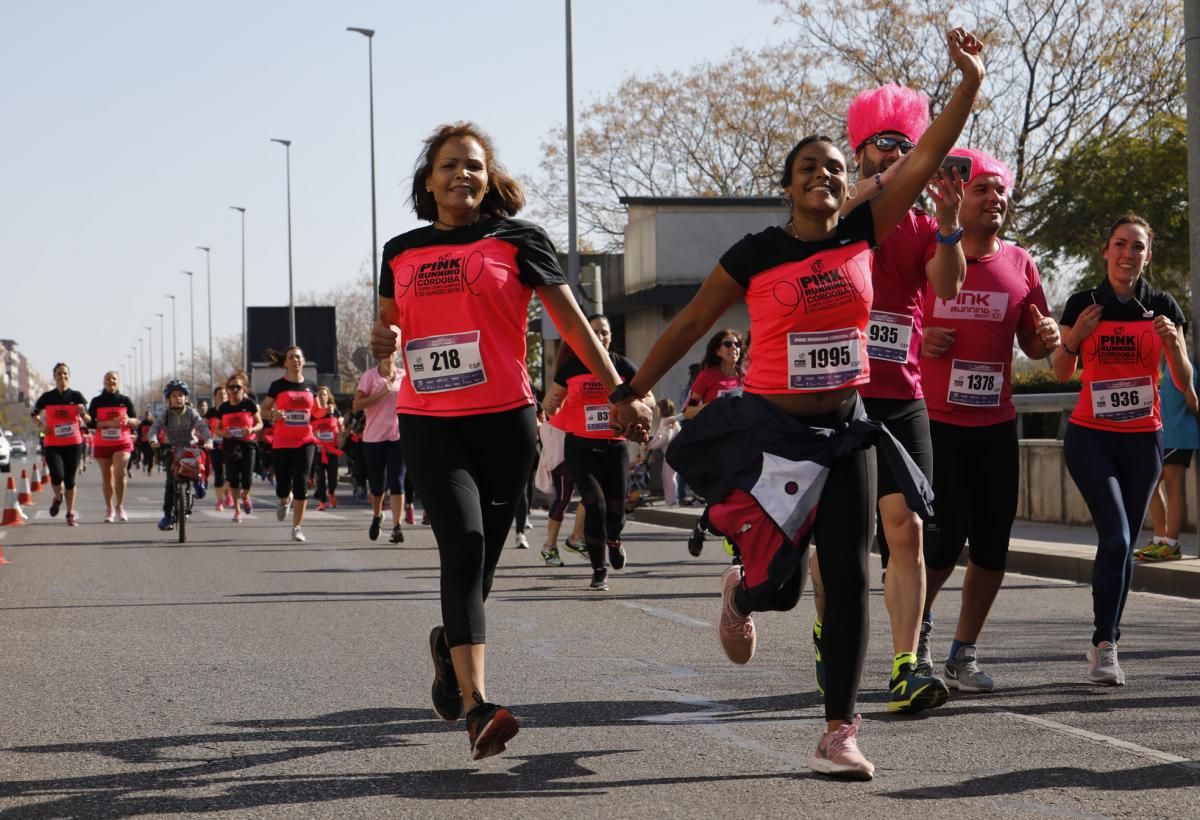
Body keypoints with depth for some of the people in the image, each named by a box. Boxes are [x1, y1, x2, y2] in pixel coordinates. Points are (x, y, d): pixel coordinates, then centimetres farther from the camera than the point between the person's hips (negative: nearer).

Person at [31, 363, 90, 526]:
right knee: (57, 477, -17)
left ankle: (70, 514, 18)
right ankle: (58, 497, 18)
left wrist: (83, 413, -20)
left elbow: (88, 421, 3)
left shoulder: (76, 396, 1)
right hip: (52, 444, -1)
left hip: (73, 443, 1)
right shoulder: (47, 397, 1)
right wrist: (40, 425, -3)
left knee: (70, 479, 4)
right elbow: (34, 413, 16)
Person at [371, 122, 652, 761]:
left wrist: (619, 390, -2)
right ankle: (477, 709, -24)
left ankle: (449, 645, 40)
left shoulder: (517, 240, 3)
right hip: (429, 422, 1)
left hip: (505, 420, 0)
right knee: (463, 542, -18)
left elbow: (571, 320, 3)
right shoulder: (401, 252, 11)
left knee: (479, 559, 5)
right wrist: (382, 341, -1)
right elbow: (390, 325, 23)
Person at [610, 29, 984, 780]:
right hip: (772, 428, -3)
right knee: (781, 582, -1)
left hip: (846, 429, 3)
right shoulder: (757, 254, -7)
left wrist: (971, 82, -13)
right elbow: (690, 324, 1)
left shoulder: (862, 236, 1)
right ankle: (742, 594, 39)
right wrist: (635, 390, 4)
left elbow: (925, 159, -5)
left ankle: (840, 733, 4)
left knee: (848, 578, -1)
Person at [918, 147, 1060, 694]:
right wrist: (917, 341, -14)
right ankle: (917, 619, 19)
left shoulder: (1019, 265, 7)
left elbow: (1033, 345, 16)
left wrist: (1048, 338, -6)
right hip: (933, 421, -4)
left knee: (992, 544, 4)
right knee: (946, 534, -10)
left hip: (996, 424, 4)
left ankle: (964, 653, 19)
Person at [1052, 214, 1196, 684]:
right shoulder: (1083, 304, -1)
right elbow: (1062, 373, 1)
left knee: (1123, 543, 6)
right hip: (1090, 437, -2)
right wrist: (1074, 337, -18)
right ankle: (1105, 645, -16)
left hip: (1142, 439, 2)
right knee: (1116, 536, -17)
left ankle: (1104, 643, 19)